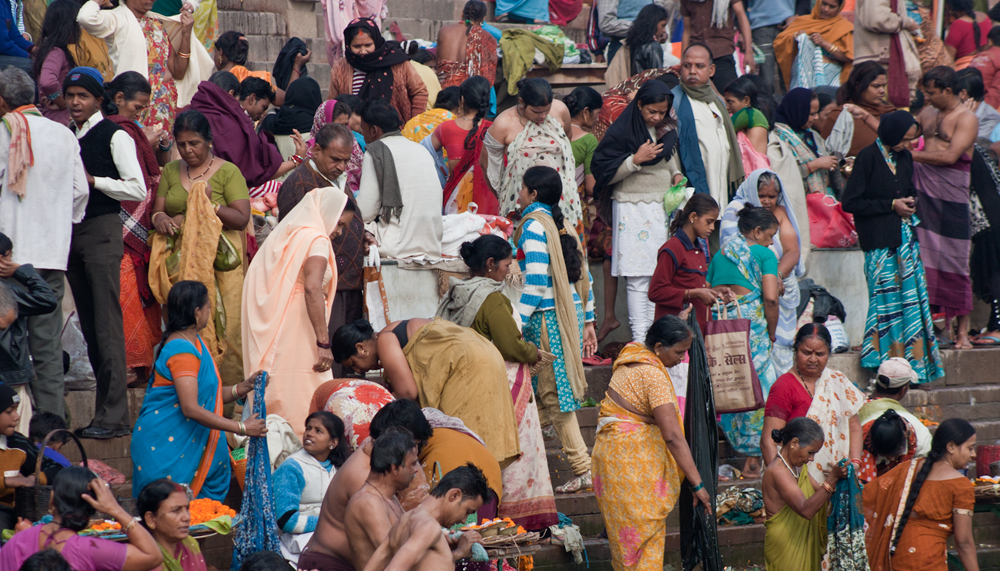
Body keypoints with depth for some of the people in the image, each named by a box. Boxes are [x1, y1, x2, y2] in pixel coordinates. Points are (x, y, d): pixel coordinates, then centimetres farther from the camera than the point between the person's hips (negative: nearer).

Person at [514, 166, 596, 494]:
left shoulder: (533, 225, -12)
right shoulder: (564, 226, 12)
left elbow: (535, 282, -19)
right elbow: (584, 276, 14)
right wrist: (587, 321, 20)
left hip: (546, 318, -8)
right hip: (572, 313, 8)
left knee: (552, 394, -5)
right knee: (542, 393, 14)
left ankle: (583, 469, -9)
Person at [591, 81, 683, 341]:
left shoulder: (667, 130, 10)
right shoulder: (621, 132, -10)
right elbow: (602, 172, -11)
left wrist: (676, 175, 7)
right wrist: (636, 159, -20)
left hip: (663, 206, 6)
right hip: (633, 209, -6)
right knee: (638, 277, -10)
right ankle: (639, 338, -10)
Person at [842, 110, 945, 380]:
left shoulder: (904, 158, 12)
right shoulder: (868, 158, -9)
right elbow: (850, 203, -12)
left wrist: (910, 202, 2)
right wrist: (892, 205, -12)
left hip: (905, 237, 7)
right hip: (880, 243, -7)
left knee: (913, 300, 4)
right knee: (887, 300, -7)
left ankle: (914, 364, 8)